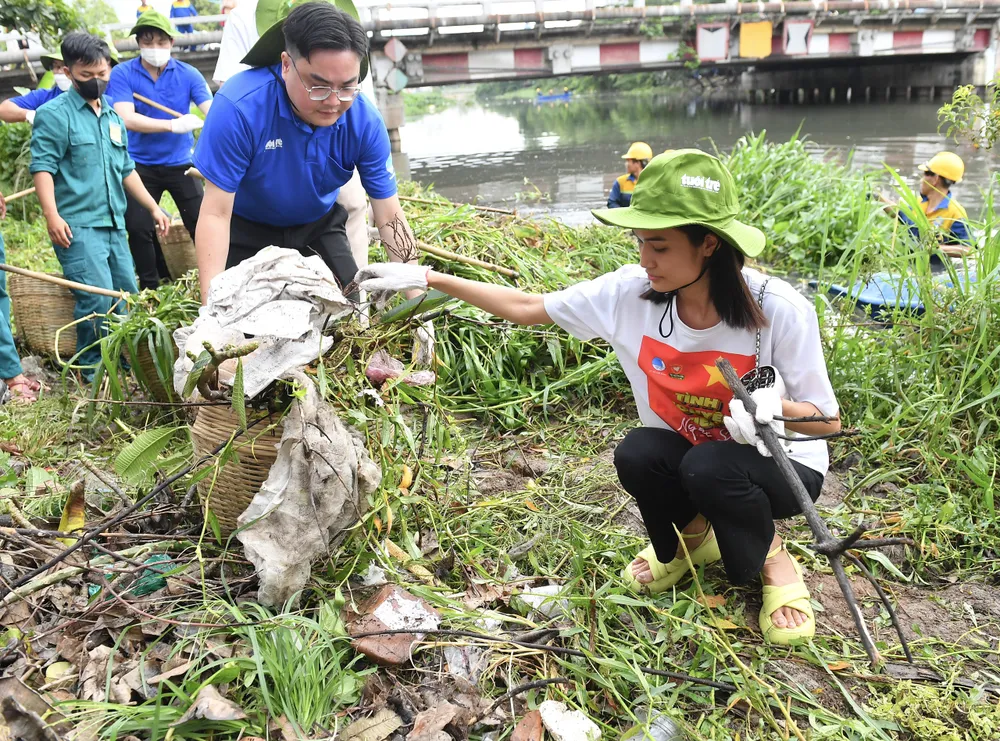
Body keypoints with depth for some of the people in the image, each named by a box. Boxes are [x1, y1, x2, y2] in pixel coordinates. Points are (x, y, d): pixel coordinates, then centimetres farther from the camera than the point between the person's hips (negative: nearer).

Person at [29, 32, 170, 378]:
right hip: (77, 227, -7)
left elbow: (126, 169, 25)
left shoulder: (112, 115, 18)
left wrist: (153, 207, 21)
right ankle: (92, 368, 0)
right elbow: (42, 166, -11)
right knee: (97, 298, -15)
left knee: (128, 293, 8)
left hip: (114, 225, 7)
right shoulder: (54, 114, -4)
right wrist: (51, 214, -22)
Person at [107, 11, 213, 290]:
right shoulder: (122, 74, -7)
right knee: (138, 227, 2)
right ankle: (152, 287, 20)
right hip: (140, 165, 0)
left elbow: (212, 110, -15)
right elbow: (127, 118, -19)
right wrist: (174, 125, -30)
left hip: (180, 163, 0)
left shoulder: (188, 74, -4)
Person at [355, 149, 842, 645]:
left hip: (782, 465, -3)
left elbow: (826, 421, -15)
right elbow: (527, 308, -8)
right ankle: (689, 537, 6)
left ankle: (773, 560, 0)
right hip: (688, 452, 3)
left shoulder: (779, 310, -27)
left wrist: (771, 406, -38)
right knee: (636, 453, -28)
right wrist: (429, 279, -13)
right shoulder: (630, 293, -17)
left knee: (709, 467, -34)